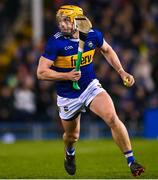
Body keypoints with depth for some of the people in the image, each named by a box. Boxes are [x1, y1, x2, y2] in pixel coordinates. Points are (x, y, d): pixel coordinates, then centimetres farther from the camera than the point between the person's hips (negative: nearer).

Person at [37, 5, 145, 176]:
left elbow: (107, 50, 14)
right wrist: (67, 76, -30)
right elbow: (41, 72, -18)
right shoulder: (56, 42, -20)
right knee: (72, 136, 15)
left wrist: (122, 72, 6)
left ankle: (131, 161, -13)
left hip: (91, 87, 1)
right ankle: (69, 154, 53)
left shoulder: (93, 35, -9)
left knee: (112, 118, -20)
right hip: (68, 97, -1)